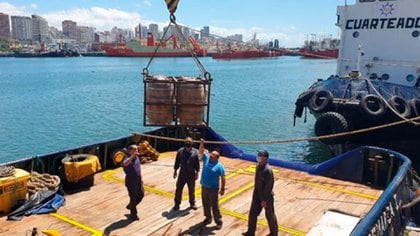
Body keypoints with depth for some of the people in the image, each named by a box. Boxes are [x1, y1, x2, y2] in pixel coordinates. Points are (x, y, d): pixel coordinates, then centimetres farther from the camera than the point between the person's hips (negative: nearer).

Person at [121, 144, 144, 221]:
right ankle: (133, 214, 20)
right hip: (131, 182, -7)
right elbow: (124, 164, -44)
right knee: (133, 198, 3)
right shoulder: (128, 158, -18)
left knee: (141, 195, 14)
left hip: (138, 181, 8)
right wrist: (132, 156, -46)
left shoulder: (137, 158, 6)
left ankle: (130, 206, 37)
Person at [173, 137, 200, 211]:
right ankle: (177, 204, 17)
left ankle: (192, 203, 30)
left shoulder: (195, 152, -5)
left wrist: (197, 173, 1)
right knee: (179, 189, 4)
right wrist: (175, 171, 6)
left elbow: (197, 163, 1)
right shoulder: (180, 151, -3)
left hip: (191, 175, 0)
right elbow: (177, 162, 5)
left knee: (191, 190, 13)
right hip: (182, 174, 0)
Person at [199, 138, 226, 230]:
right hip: (204, 187, 6)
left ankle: (219, 221, 13)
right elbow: (201, 152, 1)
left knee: (214, 206, 0)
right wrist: (202, 143, -15)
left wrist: (222, 189, -11)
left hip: (213, 189, -6)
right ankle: (208, 218, 36)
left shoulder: (219, 166, -12)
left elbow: (223, 178, -10)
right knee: (205, 204, 18)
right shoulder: (206, 159, 2)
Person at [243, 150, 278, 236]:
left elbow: (268, 186, -24)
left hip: (266, 197, -8)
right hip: (257, 195, 8)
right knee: (253, 213, 14)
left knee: (269, 215, 12)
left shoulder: (268, 170, -27)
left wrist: (264, 200, -21)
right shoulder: (258, 166, -1)